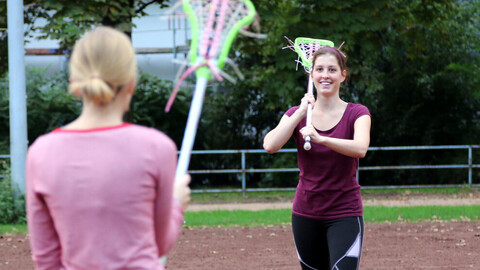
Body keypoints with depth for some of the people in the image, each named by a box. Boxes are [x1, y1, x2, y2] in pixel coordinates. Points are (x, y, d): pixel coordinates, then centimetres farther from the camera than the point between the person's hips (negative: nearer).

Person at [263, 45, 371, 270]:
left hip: (345, 214, -3)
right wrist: (301, 112, -14)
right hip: (306, 214, 3)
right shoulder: (297, 114, 5)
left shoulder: (356, 114, -3)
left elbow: (360, 148, -25)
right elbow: (270, 146, -13)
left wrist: (321, 139, -40)